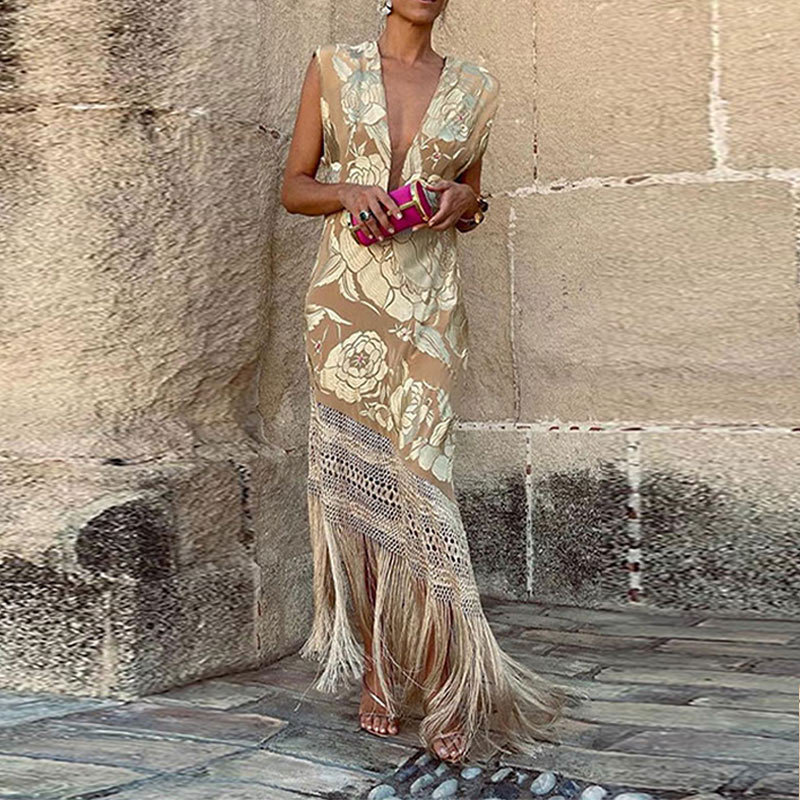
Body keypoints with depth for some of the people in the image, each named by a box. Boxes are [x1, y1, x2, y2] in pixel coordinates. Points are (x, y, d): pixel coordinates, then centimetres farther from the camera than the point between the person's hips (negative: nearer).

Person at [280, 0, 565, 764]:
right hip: (346, 298, 0)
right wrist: (346, 191, -12)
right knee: (354, 475, 0)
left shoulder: (473, 88, 11)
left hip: (428, 305, 0)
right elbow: (293, 186, 9)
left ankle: (447, 683, 0)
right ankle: (378, 672, 11)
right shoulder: (332, 68, 7)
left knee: (418, 474, -9)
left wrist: (464, 200, -2)